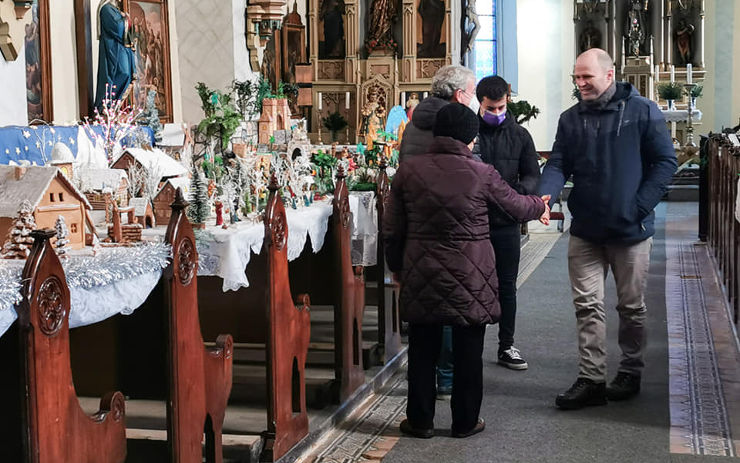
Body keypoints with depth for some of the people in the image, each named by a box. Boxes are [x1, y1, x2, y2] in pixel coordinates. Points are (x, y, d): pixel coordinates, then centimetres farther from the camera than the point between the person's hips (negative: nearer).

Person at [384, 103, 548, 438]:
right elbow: (518, 206, 7)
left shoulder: (408, 171, -3)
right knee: (468, 351, 11)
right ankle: (465, 421, 20)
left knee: (422, 349, 12)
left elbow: (392, 229, 2)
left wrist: (396, 266, 17)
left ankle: (420, 420, 20)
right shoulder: (481, 174, -9)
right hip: (471, 277, -2)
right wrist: (540, 206, 29)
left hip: (422, 274, 2)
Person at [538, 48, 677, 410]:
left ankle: (630, 373, 27)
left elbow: (665, 162, -5)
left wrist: (640, 206, -14)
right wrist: (544, 196, -21)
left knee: (632, 306, 11)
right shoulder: (571, 119, 4)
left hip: (631, 230, -2)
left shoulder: (643, 112, -6)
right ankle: (591, 380, 8)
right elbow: (558, 165, 0)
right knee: (587, 306, 2)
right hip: (585, 230, 3)